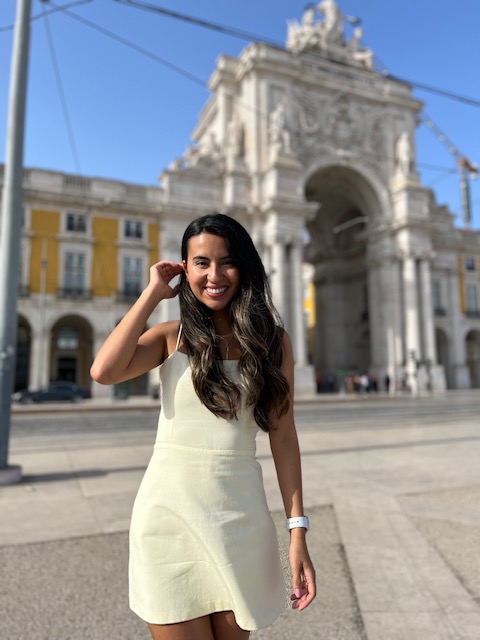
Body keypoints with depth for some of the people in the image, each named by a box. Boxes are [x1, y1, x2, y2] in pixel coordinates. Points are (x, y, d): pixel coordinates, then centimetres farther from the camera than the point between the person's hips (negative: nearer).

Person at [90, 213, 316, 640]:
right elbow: (104, 371, -16)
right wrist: (153, 293, -7)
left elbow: (283, 436, 1)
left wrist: (298, 529, -2)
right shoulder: (171, 336, 2)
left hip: (240, 513, 1)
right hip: (170, 511, 0)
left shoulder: (273, 341, 2)